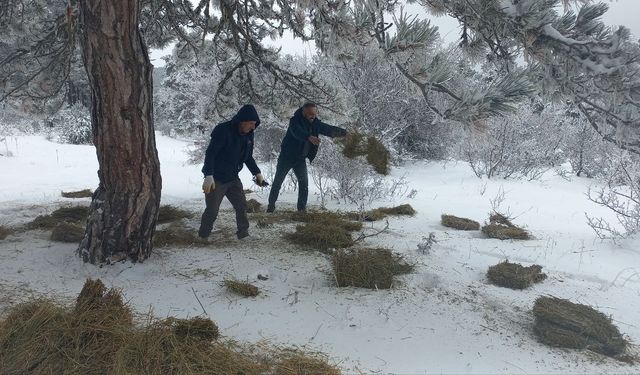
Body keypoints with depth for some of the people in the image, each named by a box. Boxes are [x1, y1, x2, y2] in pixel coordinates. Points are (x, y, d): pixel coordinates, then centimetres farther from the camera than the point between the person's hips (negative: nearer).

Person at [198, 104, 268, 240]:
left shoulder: (248, 135, 2)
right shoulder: (223, 131, -23)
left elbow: (248, 157, 16)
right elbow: (210, 153, -25)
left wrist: (257, 173, 9)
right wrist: (209, 176, -32)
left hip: (233, 178, 7)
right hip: (216, 179, -7)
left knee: (242, 206, 8)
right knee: (212, 210, 1)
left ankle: (243, 234, 22)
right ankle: (203, 236, 20)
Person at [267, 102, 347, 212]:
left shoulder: (316, 123, -3)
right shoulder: (295, 121, -21)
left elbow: (329, 129, -7)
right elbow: (298, 132, -41)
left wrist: (342, 132, -25)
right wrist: (310, 137, -60)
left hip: (301, 158, 4)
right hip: (287, 156, -4)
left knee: (304, 183, -3)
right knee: (278, 181, 7)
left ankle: (302, 208, 7)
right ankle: (271, 204, 23)